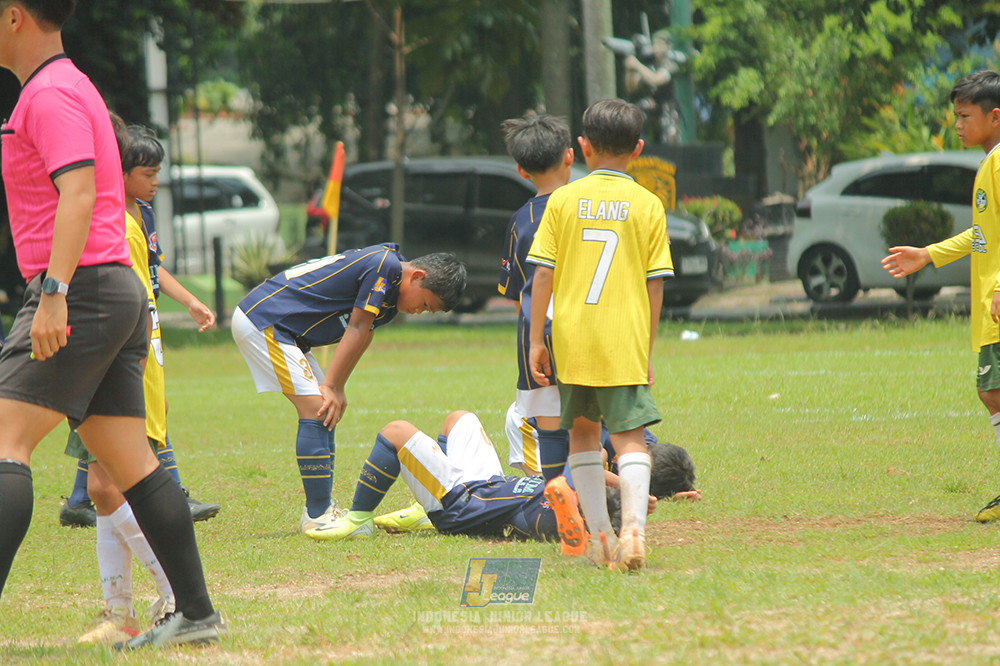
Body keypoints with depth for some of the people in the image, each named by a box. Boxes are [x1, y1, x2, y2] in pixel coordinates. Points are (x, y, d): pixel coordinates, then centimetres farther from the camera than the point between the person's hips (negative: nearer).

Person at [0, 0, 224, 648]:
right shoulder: (70, 86, 22)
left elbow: (79, 191, -23)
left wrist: (54, 292, -29)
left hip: (82, 288, -10)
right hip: (120, 289, 10)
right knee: (129, 463, 8)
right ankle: (196, 612, 5)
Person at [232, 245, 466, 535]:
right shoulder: (386, 266, -17)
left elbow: (361, 336, 11)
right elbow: (357, 329, -15)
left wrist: (335, 389, 0)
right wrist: (332, 387, -11)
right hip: (262, 322, -11)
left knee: (327, 412, 11)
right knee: (316, 410, -14)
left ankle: (320, 511, 14)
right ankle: (318, 516, -12)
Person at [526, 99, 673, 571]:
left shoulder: (563, 200, 2)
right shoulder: (647, 205, 1)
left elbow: (542, 274, -1)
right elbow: (654, 284, 1)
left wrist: (536, 340, 5)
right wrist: (647, 349, 8)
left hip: (571, 337, 1)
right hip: (624, 339, -1)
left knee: (582, 431, 16)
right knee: (630, 437, -2)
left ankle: (600, 537, 14)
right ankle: (633, 528, -26)